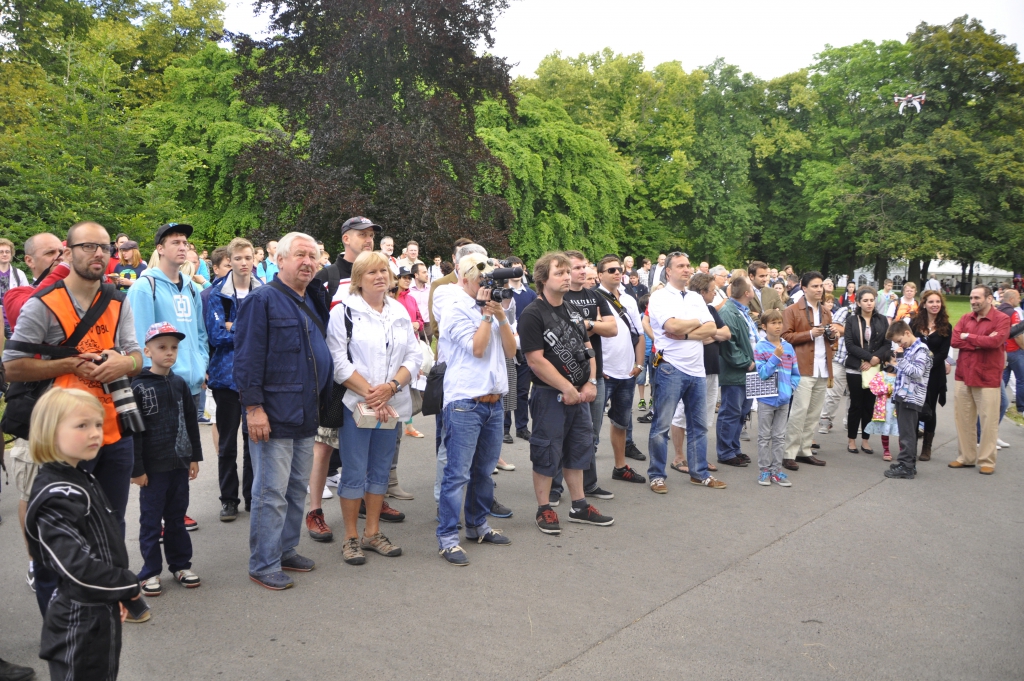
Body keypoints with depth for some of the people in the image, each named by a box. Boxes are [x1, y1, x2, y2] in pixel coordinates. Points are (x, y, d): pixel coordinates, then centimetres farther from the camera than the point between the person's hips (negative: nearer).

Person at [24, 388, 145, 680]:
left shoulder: (81, 479, 7)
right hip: (81, 626, -9)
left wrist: (116, 593, 16)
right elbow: (76, 567, -27)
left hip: (102, 617, 9)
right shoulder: (55, 498, -23)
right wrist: (128, 584, -15)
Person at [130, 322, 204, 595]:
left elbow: (191, 422, 12)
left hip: (179, 463, 5)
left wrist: (194, 457, 10)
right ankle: (151, 571, 16)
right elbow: (133, 431, -10)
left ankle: (180, 564, 25)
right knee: (151, 520, 6)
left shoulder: (179, 384, 7)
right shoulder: (139, 387, -9)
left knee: (177, 517, 14)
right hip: (153, 467, -5)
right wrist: (136, 469, -12)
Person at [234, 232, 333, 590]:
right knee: (272, 492, -2)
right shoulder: (262, 300, -9)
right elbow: (248, 357, -15)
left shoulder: (314, 302, 15)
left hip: (306, 414, 8)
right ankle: (264, 565, 8)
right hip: (273, 415, -8)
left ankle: (286, 549, 29)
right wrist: (253, 406, -19)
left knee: (298, 489, 16)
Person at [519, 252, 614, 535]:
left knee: (578, 449, 15)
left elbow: (587, 349, 14)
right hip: (550, 395, -8)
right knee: (547, 453, 1)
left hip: (579, 393, 8)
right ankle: (544, 509, 14)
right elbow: (536, 361, -18)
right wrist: (567, 389, -17)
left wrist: (590, 382, 0)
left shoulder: (572, 310, 12)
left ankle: (579, 506, 27)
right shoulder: (532, 315, -13)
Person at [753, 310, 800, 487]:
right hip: (766, 399, -4)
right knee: (764, 436, 6)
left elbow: (795, 373, 8)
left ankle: (776, 470, 18)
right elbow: (761, 373, -16)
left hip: (784, 399, 4)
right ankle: (764, 470, 14)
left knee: (780, 436, 10)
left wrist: (791, 386, -7)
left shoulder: (788, 348, 3)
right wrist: (776, 357, -22)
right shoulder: (760, 348, -9)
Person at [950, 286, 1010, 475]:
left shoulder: (1002, 319, -5)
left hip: (988, 378, -5)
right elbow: (954, 340, -4)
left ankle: (986, 461, 11)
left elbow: (995, 341, -21)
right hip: (963, 376, 5)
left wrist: (968, 336, -9)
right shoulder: (966, 318, 9)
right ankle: (966, 457, 21)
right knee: (963, 419, 10)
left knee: (988, 421, 2)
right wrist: (981, 342, -15)